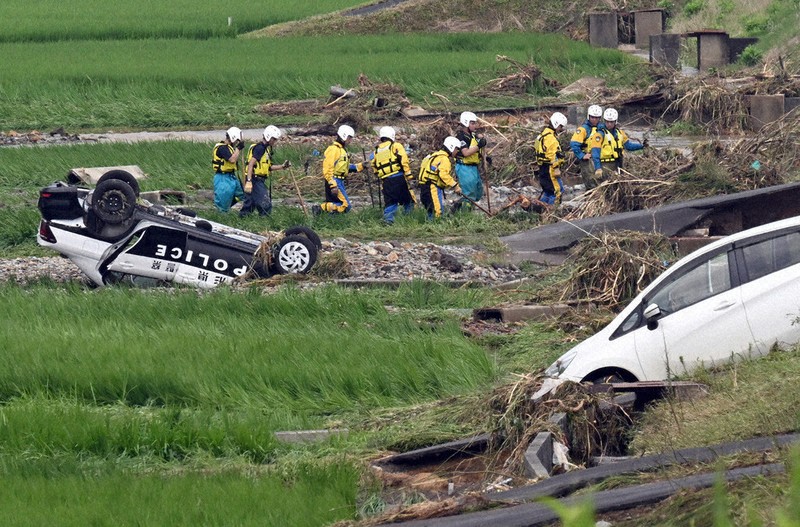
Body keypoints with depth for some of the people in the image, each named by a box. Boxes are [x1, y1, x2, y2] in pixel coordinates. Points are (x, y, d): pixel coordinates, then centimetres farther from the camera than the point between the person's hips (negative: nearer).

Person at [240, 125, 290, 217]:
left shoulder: (266, 148, 18)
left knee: (249, 205, 13)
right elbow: (251, 164, -21)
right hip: (256, 181, -10)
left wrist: (282, 166, 14)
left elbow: (268, 167, 21)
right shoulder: (260, 148, -13)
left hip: (259, 181, 10)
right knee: (266, 206, -11)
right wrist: (249, 181, -28)